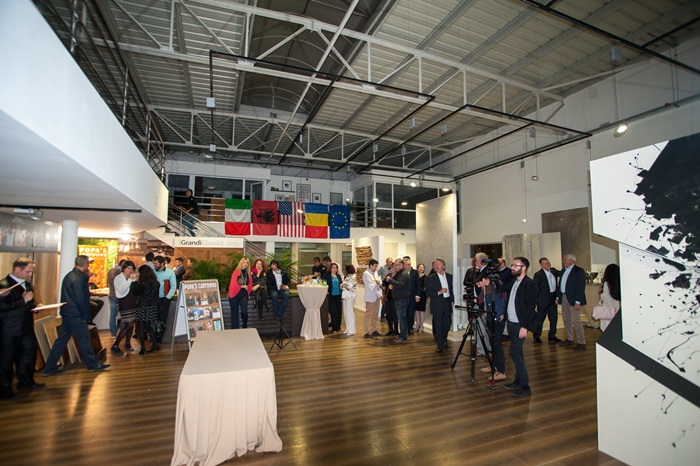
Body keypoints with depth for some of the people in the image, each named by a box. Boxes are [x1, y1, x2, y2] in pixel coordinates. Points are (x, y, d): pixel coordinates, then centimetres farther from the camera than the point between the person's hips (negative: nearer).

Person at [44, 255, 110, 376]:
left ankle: (50, 368, 19)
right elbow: (80, 299, -20)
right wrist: (85, 316, -12)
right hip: (75, 315, -9)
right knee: (84, 338, 2)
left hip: (66, 313, 9)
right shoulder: (78, 279, -20)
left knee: (62, 339, 14)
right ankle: (92, 364, 13)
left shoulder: (69, 275, 11)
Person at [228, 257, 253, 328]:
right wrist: (242, 286, -9)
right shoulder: (236, 272, -10)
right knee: (235, 313, 4)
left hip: (244, 295, 3)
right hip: (235, 295, -3)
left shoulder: (248, 273, 6)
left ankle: (245, 327, 15)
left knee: (244, 311, -5)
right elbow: (233, 284, -15)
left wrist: (248, 293, 9)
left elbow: (250, 284, 13)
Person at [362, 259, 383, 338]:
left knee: (375, 315, 13)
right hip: (370, 297, -8)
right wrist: (379, 294, -12)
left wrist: (378, 281, -12)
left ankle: (374, 330, 22)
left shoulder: (375, 273, 14)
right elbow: (371, 286, -16)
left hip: (377, 296, 8)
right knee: (368, 315, -2)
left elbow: (380, 284, 11)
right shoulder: (366, 274, -11)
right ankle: (367, 332, 2)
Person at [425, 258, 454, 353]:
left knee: (447, 323, 12)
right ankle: (440, 345, 14)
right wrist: (439, 292, -18)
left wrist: (452, 301, 8)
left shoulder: (449, 276, 7)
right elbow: (427, 293, -9)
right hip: (437, 304, -4)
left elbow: (451, 290, 14)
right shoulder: (430, 278, -6)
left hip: (447, 303, 4)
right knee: (437, 325, 0)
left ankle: (443, 341, 36)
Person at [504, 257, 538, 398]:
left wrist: (524, 327, -19)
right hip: (511, 322, 8)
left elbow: (530, 307, -17)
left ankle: (525, 387, 2)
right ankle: (518, 381, 27)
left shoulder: (529, 284, -14)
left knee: (515, 353, -8)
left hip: (520, 325, -8)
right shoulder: (513, 282, 10)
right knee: (516, 352, 15)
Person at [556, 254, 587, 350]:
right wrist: (558, 297, 13)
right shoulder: (563, 271, 14)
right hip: (564, 298, 8)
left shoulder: (579, 271, -9)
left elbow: (581, 287, -14)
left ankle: (581, 343, 3)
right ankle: (569, 339, 24)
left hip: (573, 299, -8)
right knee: (566, 320, 13)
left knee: (576, 321, -6)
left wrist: (578, 302, -18)